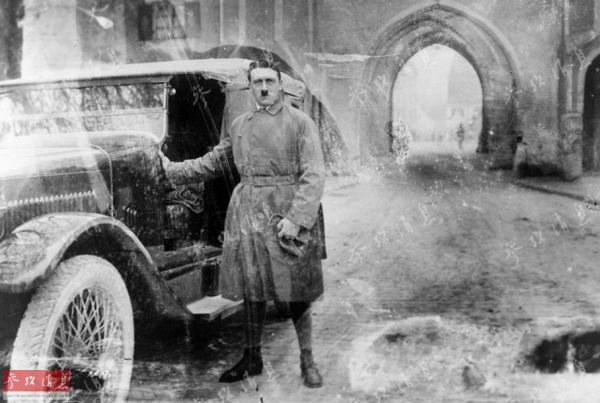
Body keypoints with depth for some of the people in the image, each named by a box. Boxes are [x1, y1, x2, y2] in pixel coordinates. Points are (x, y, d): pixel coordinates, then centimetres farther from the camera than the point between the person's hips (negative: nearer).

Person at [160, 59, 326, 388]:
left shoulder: (300, 123, -4)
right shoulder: (240, 126, 11)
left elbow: (314, 176, -11)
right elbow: (211, 164, 21)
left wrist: (295, 219, -20)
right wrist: (171, 169, 17)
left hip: (290, 213, -4)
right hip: (248, 214, 4)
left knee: (296, 293, 3)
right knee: (251, 289, 11)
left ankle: (307, 361, 19)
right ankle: (251, 358, 26)